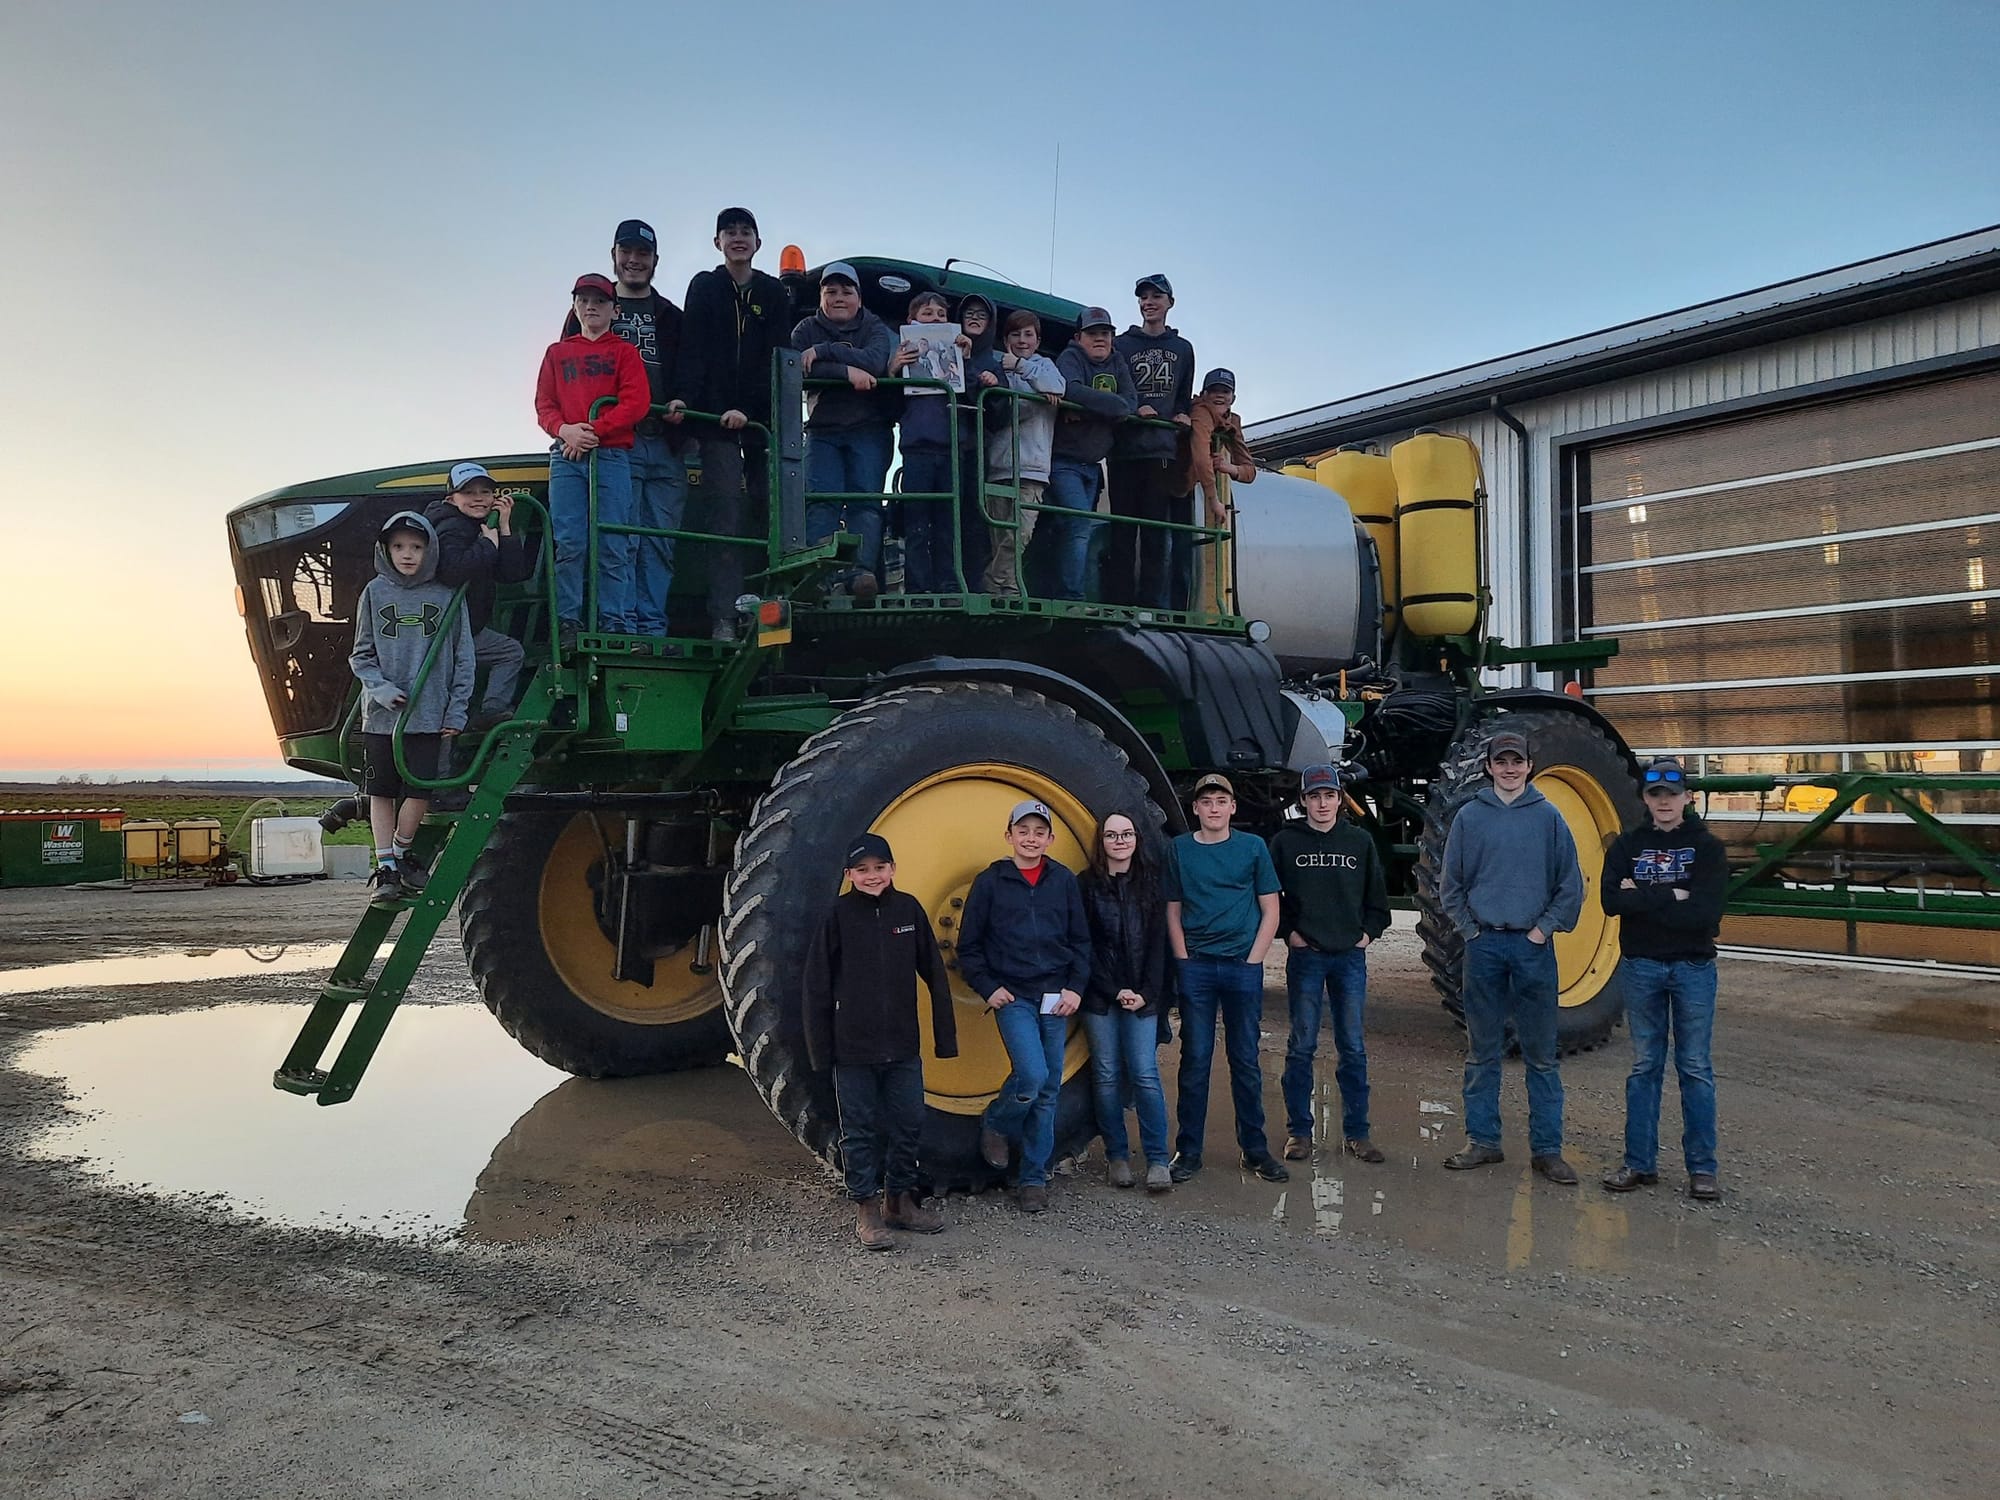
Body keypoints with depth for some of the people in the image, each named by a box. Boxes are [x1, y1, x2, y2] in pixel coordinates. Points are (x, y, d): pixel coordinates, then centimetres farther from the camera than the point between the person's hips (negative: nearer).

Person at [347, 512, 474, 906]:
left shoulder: (447, 597, 2)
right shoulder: (375, 593, 5)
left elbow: (463, 659, 5)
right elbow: (360, 655, 9)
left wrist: (457, 710, -1)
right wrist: (380, 687, -9)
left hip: (430, 715, -1)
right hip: (381, 716, 1)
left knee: (420, 793, -2)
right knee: (381, 793, 5)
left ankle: (401, 854, 22)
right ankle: (386, 869, 15)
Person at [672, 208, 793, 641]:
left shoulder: (774, 293, 11)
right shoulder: (704, 288, 10)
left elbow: (775, 358, 1)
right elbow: (693, 349, -1)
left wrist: (747, 409, -11)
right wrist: (683, 397, -17)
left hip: (762, 419, 2)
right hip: (715, 418, -2)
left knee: (768, 512, -3)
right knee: (724, 516, -10)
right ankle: (724, 618, -13)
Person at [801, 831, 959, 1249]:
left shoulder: (908, 908, 1)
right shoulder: (839, 914, -5)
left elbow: (934, 974, 5)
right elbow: (816, 984, -3)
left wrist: (945, 1034, 3)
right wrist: (820, 1047, -5)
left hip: (903, 1046, 3)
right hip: (853, 1047, -2)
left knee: (908, 1124, 9)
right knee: (861, 1129, 6)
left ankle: (900, 1201, 26)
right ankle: (867, 1210, 18)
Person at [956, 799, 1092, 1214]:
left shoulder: (1064, 881, 6)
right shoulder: (989, 881, 0)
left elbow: (1081, 941, 10)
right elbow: (969, 946, 4)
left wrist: (1075, 987, -1)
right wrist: (988, 988, -5)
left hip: (1056, 999, 3)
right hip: (1013, 997, -3)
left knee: (1048, 1091, 5)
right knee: (1032, 1075, -19)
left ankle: (1035, 1178, 18)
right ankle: (995, 1125, 12)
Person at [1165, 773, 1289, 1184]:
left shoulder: (1252, 847, 4)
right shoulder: (1179, 849, 5)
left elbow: (1270, 911, 5)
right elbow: (1173, 912, 8)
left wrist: (1252, 961, -4)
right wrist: (1183, 961, -2)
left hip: (1243, 966, 0)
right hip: (1196, 966, 0)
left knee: (1245, 1061, 6)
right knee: (1194, 1060, 3)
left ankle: (1255, 1149, 16)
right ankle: (1188, 1151, 11)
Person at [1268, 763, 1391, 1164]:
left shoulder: (1360, 842, 8)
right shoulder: (1285, 842, 2)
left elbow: (1378, 896, 16)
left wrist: (1369, 932, 5)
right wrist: (1287, 932, -3)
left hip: (1350, 956, 2)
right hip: (1305, 956, -2)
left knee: (1353, 1047, 5)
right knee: (1302, 1046, 2)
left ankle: (1356, 1132, 15)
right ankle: (1298, 1131, 11)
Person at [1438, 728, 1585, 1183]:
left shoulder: (1548, 816, 3)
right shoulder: (1470, 816, 5)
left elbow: (1570, 885, 4)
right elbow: (1451, 885, 8)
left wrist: (1546, 927, -4)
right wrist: (1470, 929, 0)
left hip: (1534, 945, -1)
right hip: (1484, 945, 1)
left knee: (1541, 1053, 3)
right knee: (1482, 1051, 7)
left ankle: (1547, 1148, 11)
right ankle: (1482, 1140, 16)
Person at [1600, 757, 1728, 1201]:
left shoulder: (1707, 847, -1)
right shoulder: (1627, 845, 5)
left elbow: (1705, 911, -15)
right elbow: (1610, 900, -10)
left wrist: (1643, 896, -13)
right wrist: (1671, 897, -14)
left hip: (1693, 968, -2)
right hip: (1640, 966, 2)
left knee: (1695, 1068, 4)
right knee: (1644, 1066, 8)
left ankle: (1702, 1168, 11)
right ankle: (1640, 1163, 14)